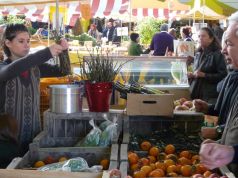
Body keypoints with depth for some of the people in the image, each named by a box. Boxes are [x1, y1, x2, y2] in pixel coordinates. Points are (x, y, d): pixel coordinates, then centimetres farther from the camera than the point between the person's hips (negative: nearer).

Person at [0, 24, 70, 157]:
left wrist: (63, 52, -21)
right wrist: (47, 53, -37)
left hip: (33, 132, 4)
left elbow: (64, 71, -1)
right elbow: (11, 70, -30)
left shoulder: (35, 68, 6)